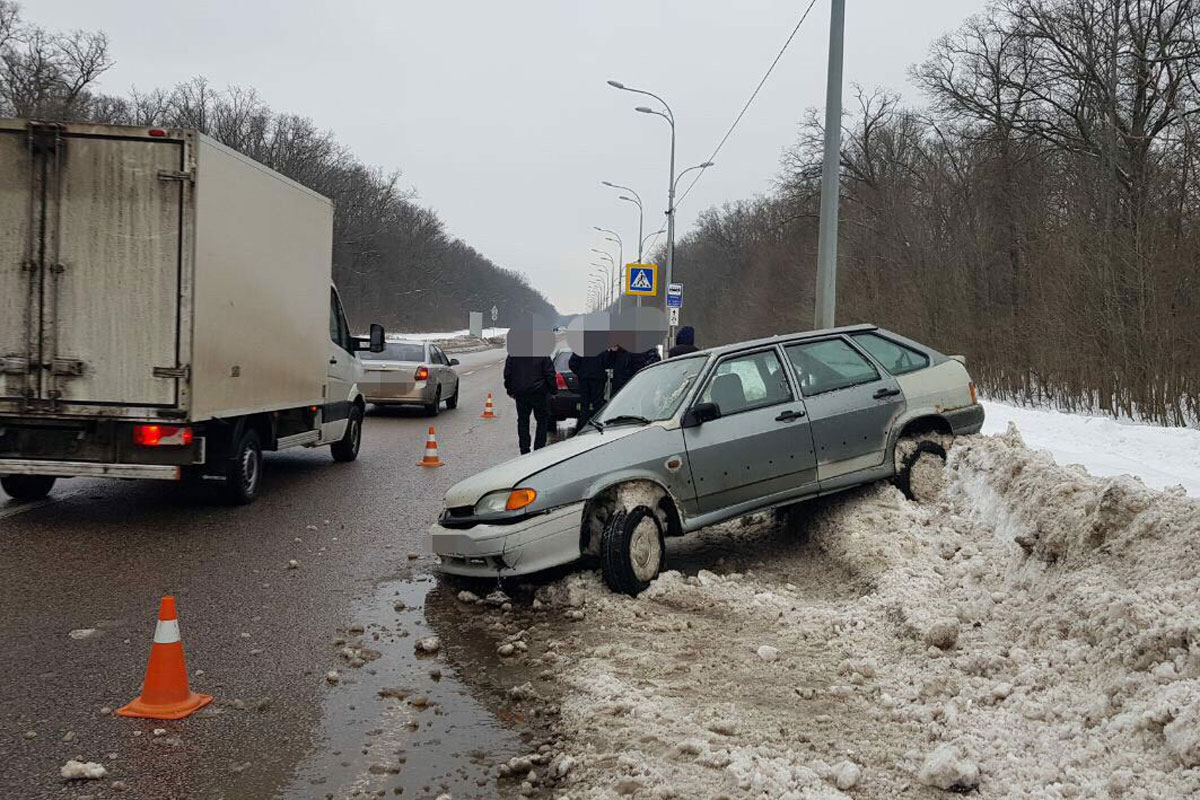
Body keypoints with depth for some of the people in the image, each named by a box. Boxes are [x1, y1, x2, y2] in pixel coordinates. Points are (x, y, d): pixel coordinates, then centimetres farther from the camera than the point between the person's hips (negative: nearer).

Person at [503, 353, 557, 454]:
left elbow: (507, 374, 4)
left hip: (520, 393, 3)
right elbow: (550, 374, -8)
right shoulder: (543, 354, -10)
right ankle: (539, 448, 4)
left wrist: (510, 390, 14)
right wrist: (553, 390, 3)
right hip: (539, 392, -3)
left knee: (522, 420, 13)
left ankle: (524, 450, 11)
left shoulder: (513, 353, -1)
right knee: (542, 420, 10)